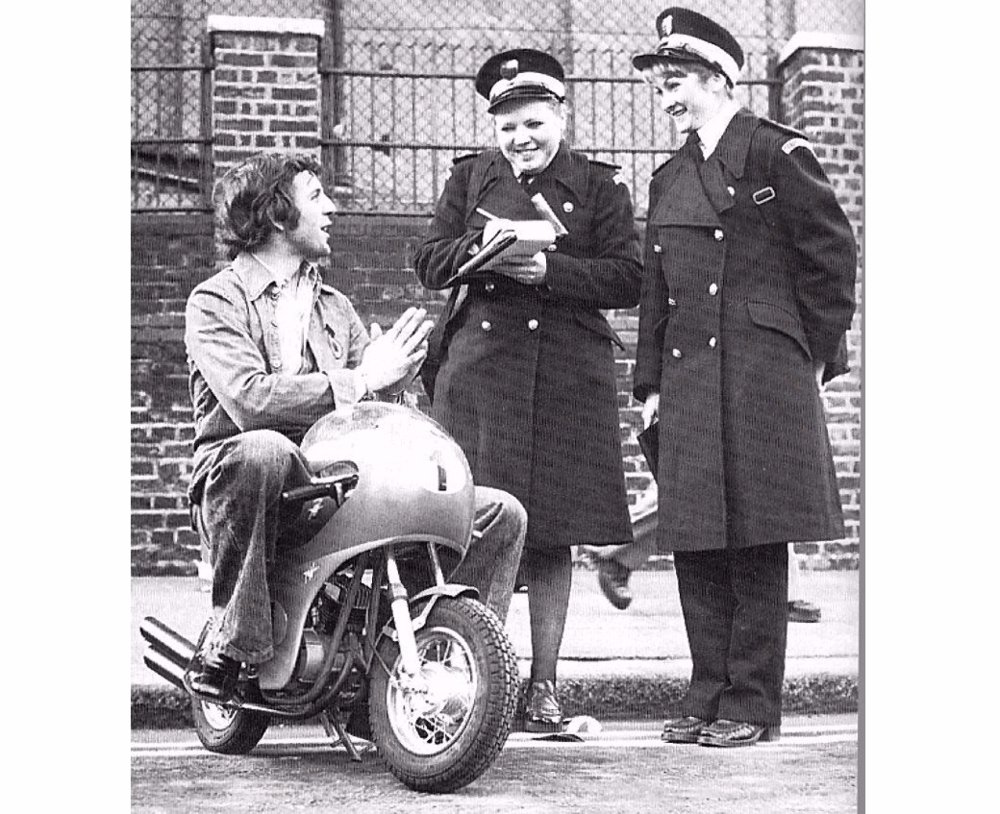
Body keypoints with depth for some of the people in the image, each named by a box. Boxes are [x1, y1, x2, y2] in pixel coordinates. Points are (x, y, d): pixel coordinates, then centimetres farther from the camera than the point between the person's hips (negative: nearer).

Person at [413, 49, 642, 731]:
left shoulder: (601, 186, 9)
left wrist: (549, 269, -13)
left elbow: (627, 279, 0)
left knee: (552, 534, 1)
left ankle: (544, 684, 10)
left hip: (568, 378, -1)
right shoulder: (470, 178, 16)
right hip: (478, 369, 1)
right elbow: (429, 263, 10)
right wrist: (479, 246, -10)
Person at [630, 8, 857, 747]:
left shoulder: (777, 153, -3)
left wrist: (815, 355, -2)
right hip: (690, 384, 7)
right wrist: (651, 383, 14)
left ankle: (754, 704, 4)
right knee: (695, 545, 6)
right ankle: (709, 694, 15)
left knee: (755, 544, -3)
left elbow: (833, 255, -2)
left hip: (763, 381, -6)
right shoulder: (670, 179, 18)